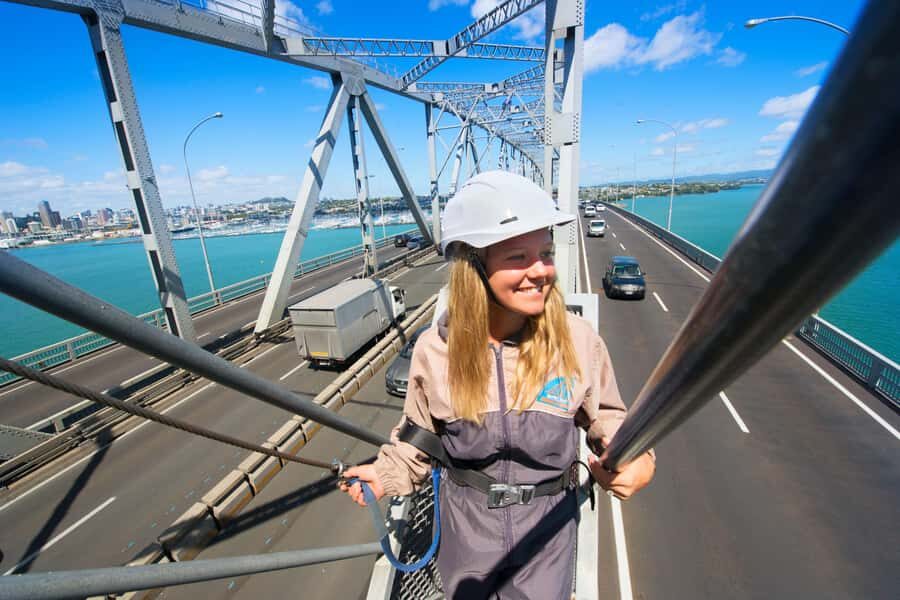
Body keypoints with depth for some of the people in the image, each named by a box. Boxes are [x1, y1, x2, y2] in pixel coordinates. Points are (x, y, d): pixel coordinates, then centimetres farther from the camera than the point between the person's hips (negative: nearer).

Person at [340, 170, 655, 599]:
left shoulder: (578, 341, -21)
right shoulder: (435, 350, -19)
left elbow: (605, 418, -4)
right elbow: (422, 435, -2)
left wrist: (634, 459, -22)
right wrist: (385, 473, -16)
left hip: (547, 520, 0)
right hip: (467, 520, 2)